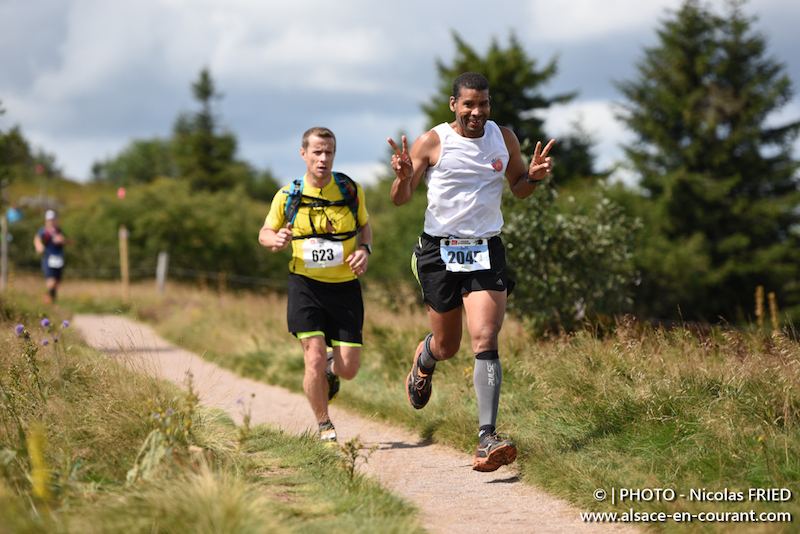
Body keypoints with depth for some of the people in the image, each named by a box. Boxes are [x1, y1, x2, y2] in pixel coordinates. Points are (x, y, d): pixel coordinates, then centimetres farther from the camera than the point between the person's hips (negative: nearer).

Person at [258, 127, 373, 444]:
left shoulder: (351, 191, 0)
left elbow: (364, 226, 17)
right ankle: (324, 426, 11)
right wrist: (276, 240, -13)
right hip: (306, 285, -1)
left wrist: (365, 250, -5)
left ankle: (331, 369, 38)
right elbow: (265, 232, 11)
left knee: (349, 369, -2)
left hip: (345, 286, 1)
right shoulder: (288, 196, -3)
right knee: (315, 359, -13)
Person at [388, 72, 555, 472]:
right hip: (440, 250, -1)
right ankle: (424, 361, 51)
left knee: (485, 340, -16)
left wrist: (534, 176, -6)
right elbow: (400, 200, -3)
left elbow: (518, 189, 16)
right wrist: (402, 177, -25)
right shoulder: (432, 142, -6)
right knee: (447, 345, 11)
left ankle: (487, 438, -21)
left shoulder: (504, 138, 3)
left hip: (486, 250, 1)